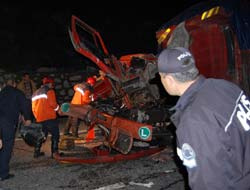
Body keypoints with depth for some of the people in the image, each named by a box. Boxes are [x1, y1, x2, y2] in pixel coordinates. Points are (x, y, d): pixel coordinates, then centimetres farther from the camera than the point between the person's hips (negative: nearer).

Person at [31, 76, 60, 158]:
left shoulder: (35, 93, 20)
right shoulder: (49, 91, -2)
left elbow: (33, 107, 18)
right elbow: (53, 104, -13)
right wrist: (57, 107, 6)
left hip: (39, 118, 7)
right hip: (50, 117, -7)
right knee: (55, 134, 2)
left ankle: (36, 152, 20)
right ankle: (54, 152, -3)